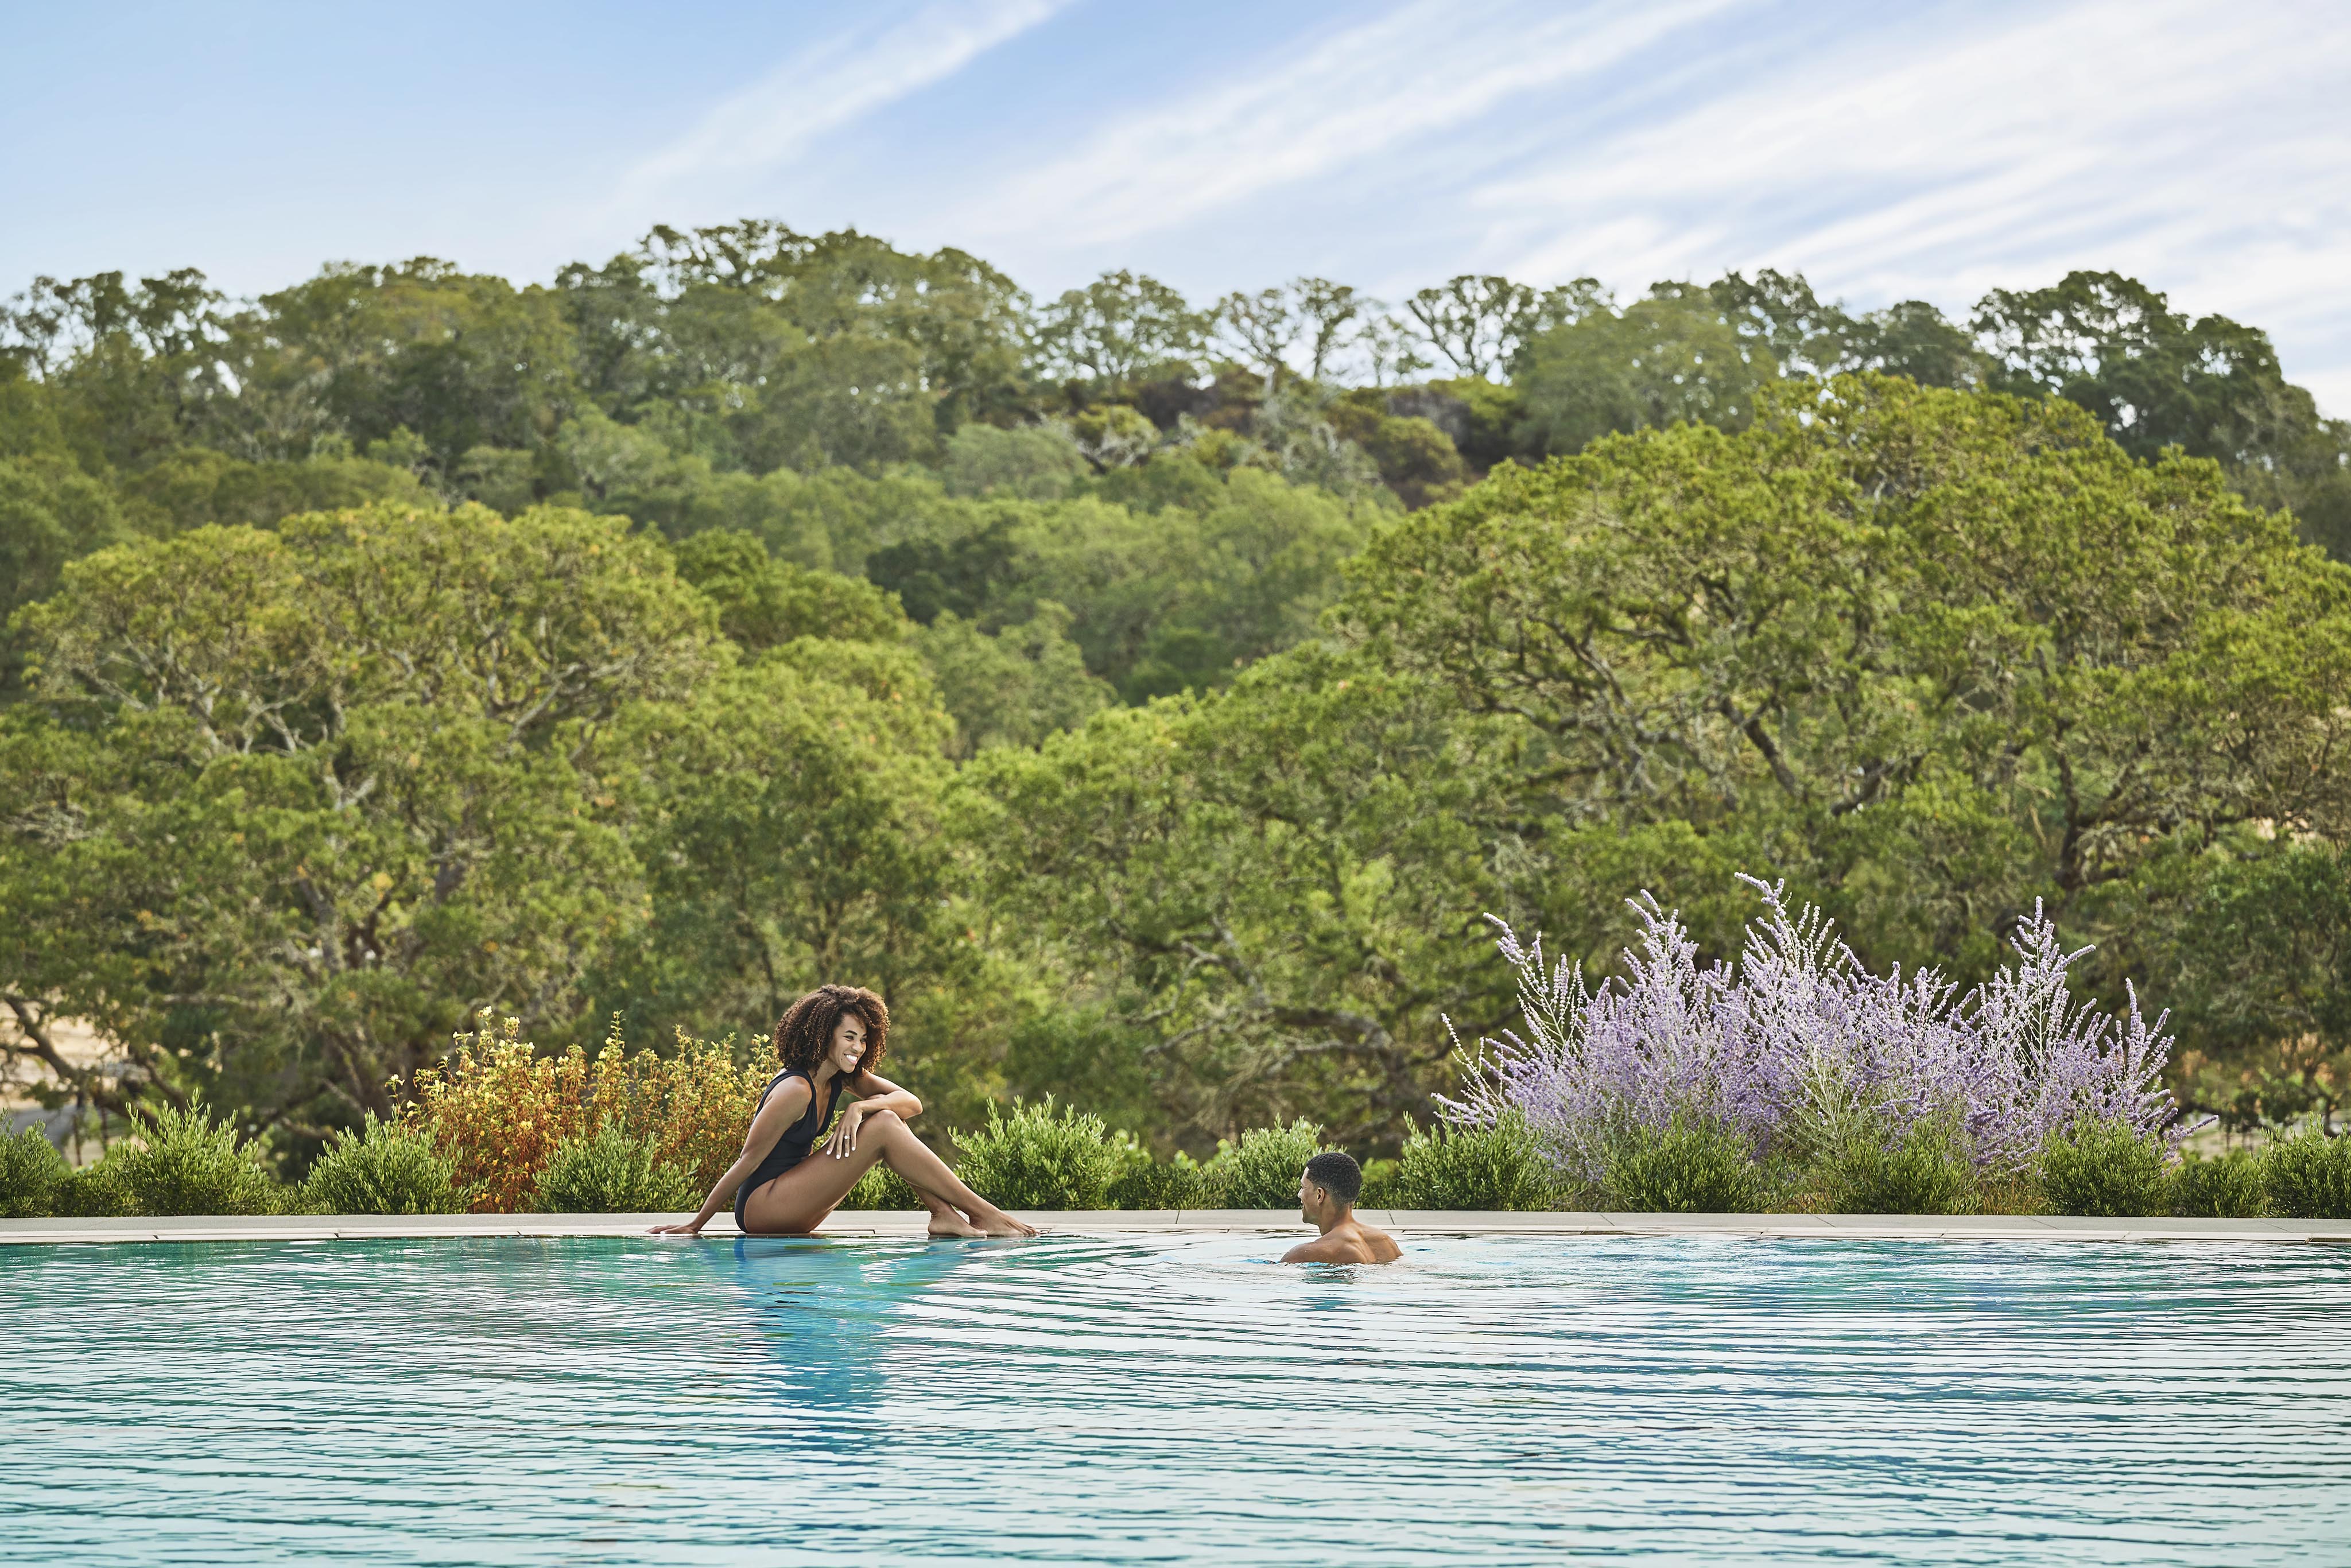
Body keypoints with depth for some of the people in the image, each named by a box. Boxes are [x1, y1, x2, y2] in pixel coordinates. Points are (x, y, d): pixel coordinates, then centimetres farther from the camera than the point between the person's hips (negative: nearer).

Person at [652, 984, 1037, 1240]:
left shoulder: (842, 1077, 6)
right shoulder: (796, 1089, -19)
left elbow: (912, 1103, -1)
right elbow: (748, 1160, -17)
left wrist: (859, 1107, -20)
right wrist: (694, 1225, -13)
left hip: (794, 1213, 9)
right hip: (761, 1207, -9)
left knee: (886, 1115, 1)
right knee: (883, 1128, -18)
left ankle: (943, 1215, -10)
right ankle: (984, 1216, -17)